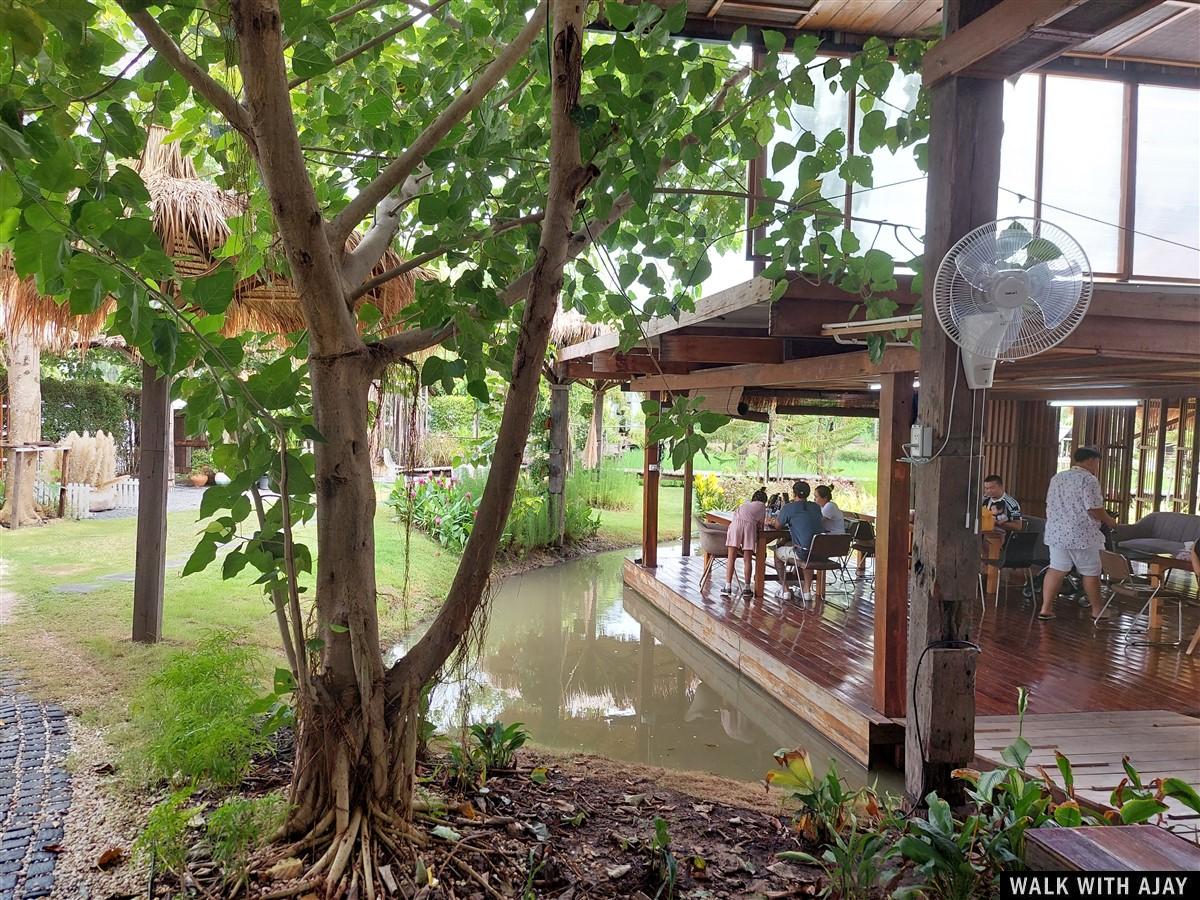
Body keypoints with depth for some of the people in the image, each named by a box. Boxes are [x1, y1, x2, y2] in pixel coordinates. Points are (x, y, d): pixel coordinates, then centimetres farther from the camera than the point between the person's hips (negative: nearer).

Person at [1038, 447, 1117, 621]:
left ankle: (1046, 608, 4)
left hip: (1056, 533, 7)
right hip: (1082, 535, -7)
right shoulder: (1089, 480, -12)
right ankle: (1097, 610, 20)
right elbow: (1095, 509, -17)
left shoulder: (1057, 478, 12)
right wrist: (1109, 521, 1)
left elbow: (1049, 505, 18)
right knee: (1090, 572, 8)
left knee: (1056, 570, 8)